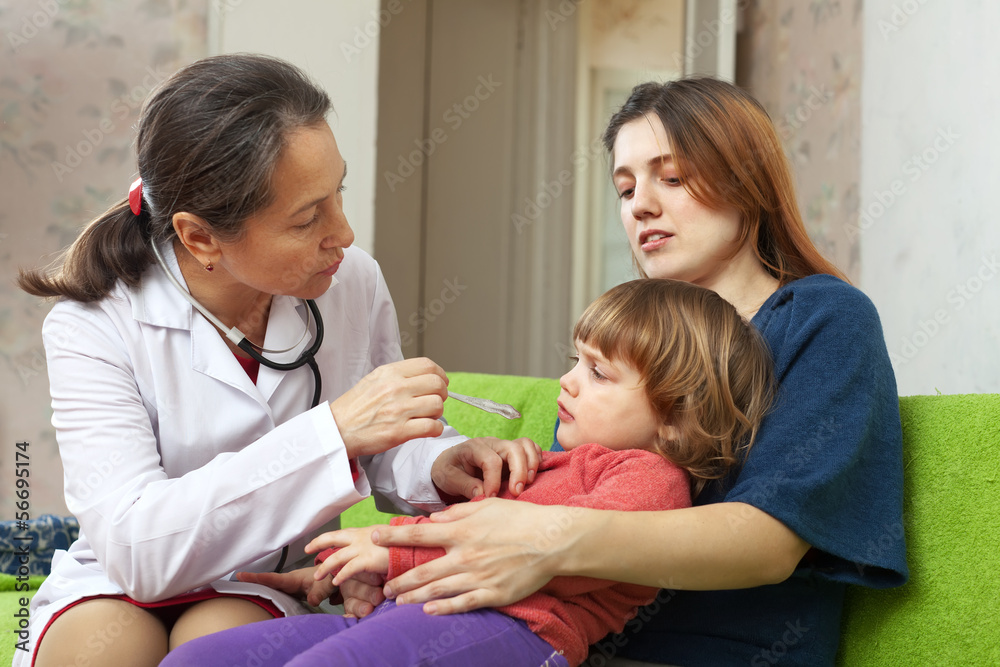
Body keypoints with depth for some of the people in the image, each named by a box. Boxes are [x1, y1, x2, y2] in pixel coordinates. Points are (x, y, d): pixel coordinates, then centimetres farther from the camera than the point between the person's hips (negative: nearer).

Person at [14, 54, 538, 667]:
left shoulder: (354, 282, -7)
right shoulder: (95, 325, -19)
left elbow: (388, 454, 8)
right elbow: (135, 548, -30)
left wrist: (438, 466, -18)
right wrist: (332, 434, -37)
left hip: (264, 592, 2)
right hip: (115, 591, -1)